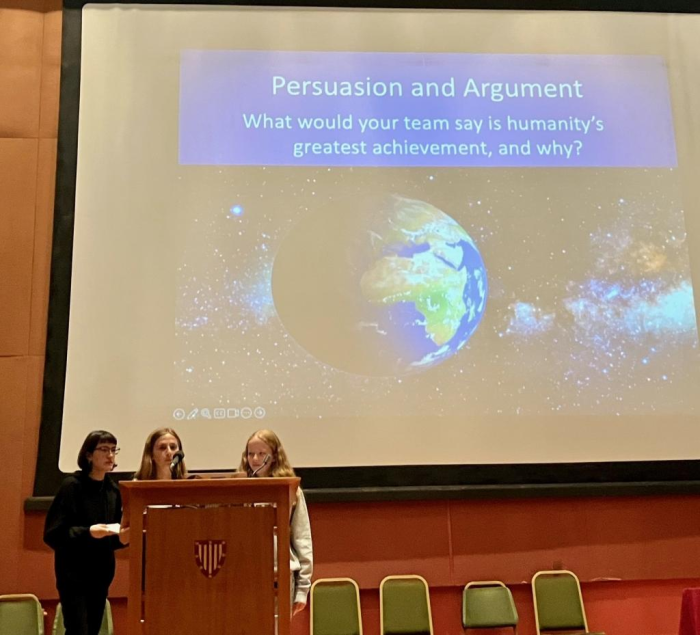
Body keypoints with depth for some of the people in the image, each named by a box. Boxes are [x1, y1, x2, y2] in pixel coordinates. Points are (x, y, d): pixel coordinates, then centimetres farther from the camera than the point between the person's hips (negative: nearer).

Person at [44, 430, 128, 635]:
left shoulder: (113, 490, 6)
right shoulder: (71, 486, -11)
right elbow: (52, 534, -15)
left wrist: (122, 537, -8)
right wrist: (88, 532, -27)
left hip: (101, 572, 6)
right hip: (73, 573, -6)